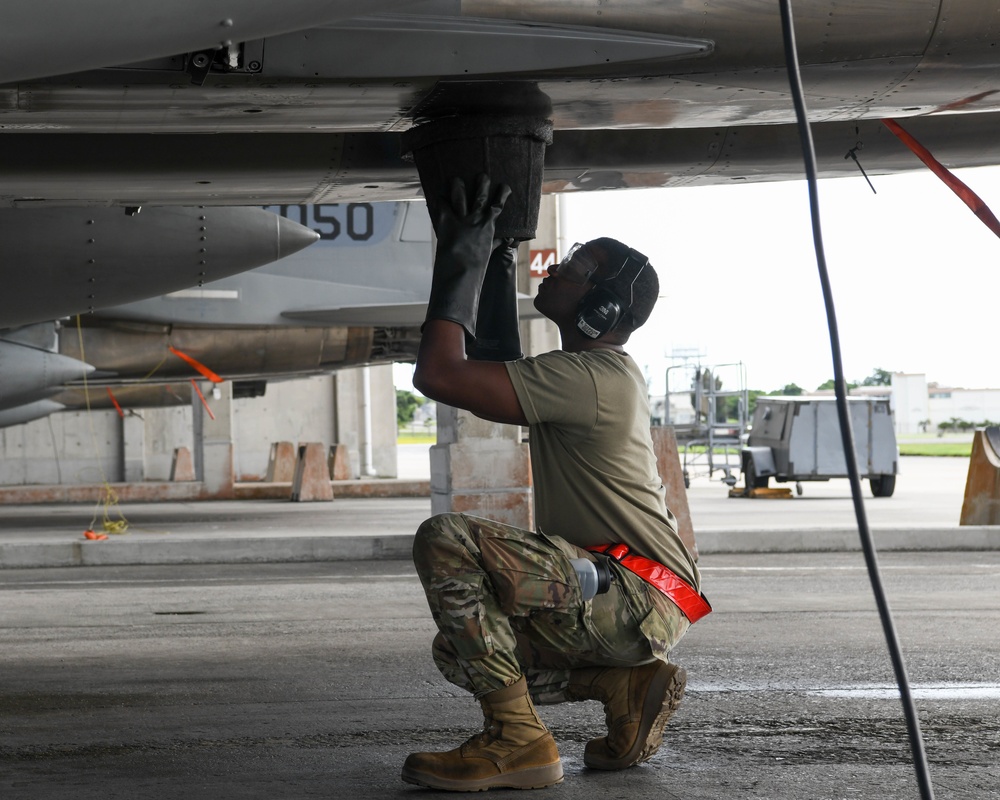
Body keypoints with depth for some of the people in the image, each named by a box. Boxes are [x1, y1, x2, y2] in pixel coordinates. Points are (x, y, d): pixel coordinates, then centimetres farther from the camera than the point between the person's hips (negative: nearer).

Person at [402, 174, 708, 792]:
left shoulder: (589, 378, -16)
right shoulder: (610, 372, 17)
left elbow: (438, 375, -22)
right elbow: (502, 367, 35)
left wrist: (461, 267, -10)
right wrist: (494, 273, 23)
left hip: (639, 599, -10)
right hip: (630, 603, 10)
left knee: (445, 541, -22)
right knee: (460, 650, 18)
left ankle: (516, 740, -21)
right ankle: (627, 682, 6)